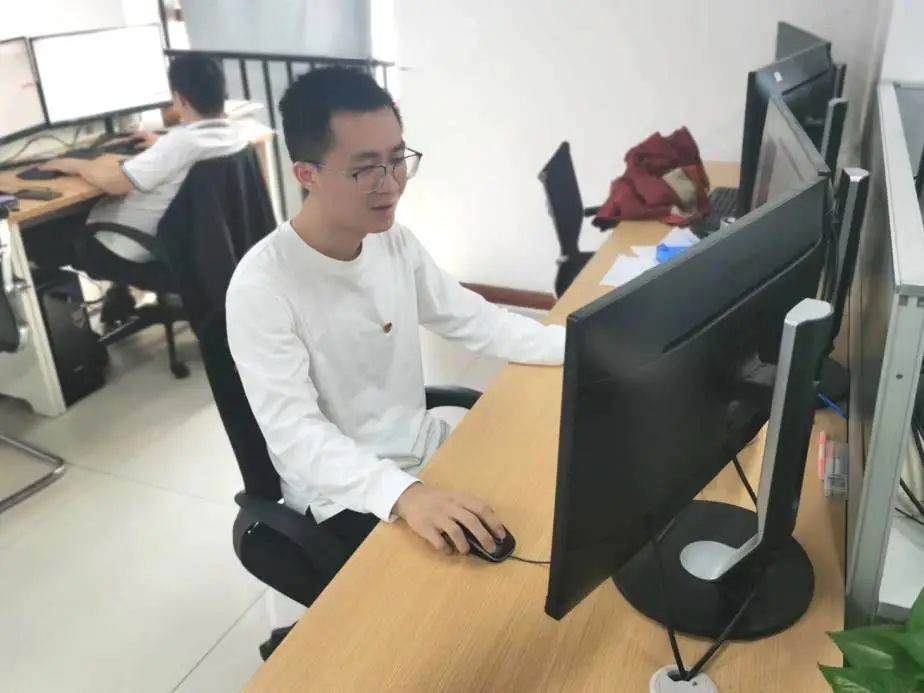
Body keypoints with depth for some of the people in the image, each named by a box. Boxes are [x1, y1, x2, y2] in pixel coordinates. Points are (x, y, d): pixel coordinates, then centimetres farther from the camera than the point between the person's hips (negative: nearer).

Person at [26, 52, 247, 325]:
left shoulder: (182, 142, -31)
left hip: (133, 254, -8)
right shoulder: (235, 135, -6)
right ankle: (118, 294, 29)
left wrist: (77, 164, -10)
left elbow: (114, 181, -28)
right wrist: (161, 144, 27)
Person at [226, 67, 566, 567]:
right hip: (343, 494, -6)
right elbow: (294, 434, -30)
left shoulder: (395, 240, -3)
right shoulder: (262, 287, -24)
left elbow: (472, 319, 4)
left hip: (424, 451, 6)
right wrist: (403, 493, -46)